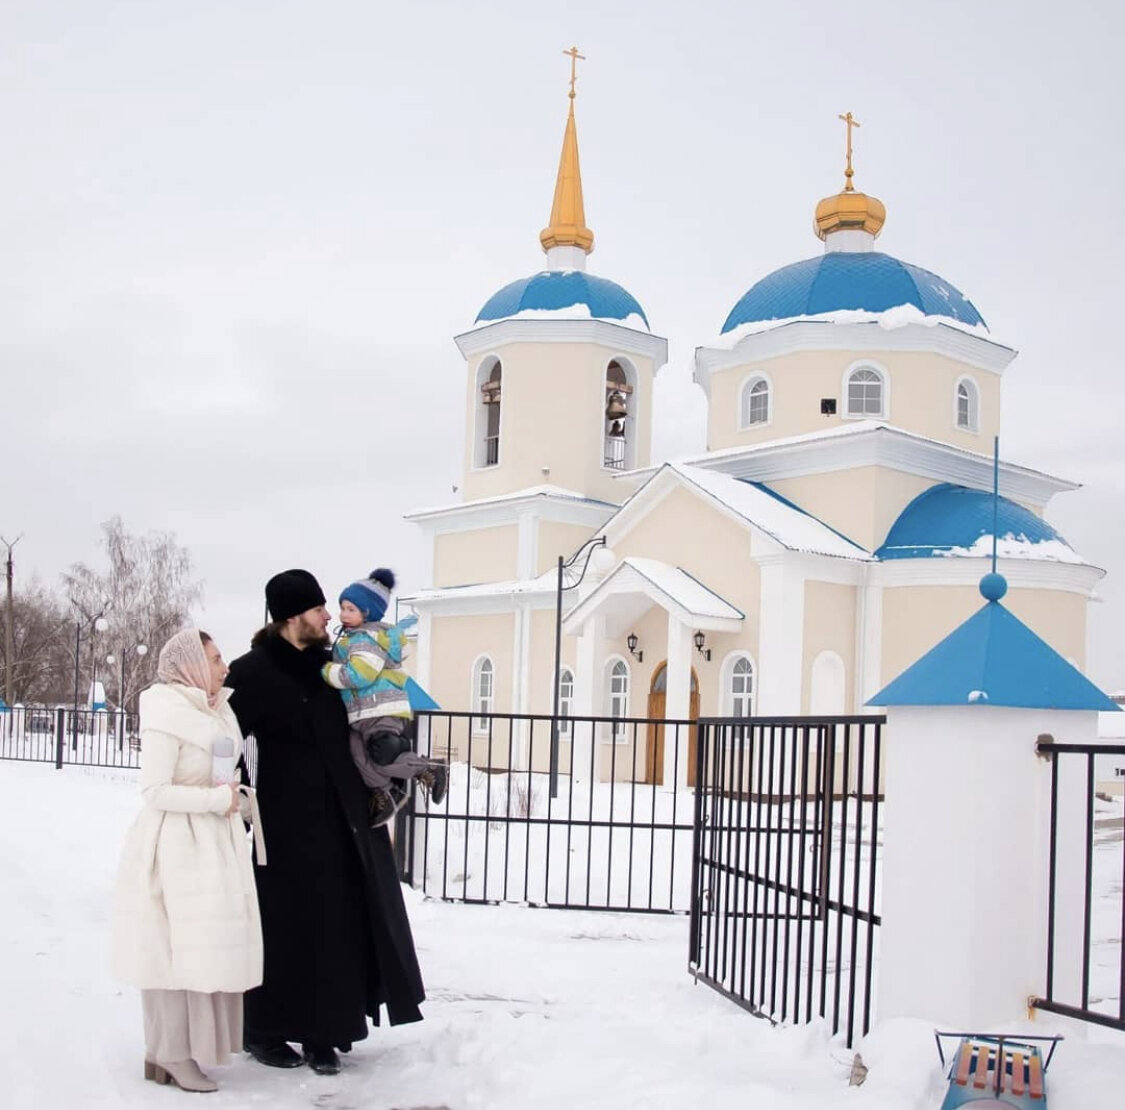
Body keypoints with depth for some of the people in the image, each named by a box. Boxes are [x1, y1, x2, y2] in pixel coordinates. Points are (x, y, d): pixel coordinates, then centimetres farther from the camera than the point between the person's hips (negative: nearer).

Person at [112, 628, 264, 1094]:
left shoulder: (217, 712, 11)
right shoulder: (167, 717, -15)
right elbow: (155, 791, -19)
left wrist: (241, 798, 5)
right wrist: (219, 798, -17)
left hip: (216, 844, 8)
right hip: (177, 846, -8)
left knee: (203, 948, 10)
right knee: (178, 949, -4)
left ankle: (172, 1050, 20)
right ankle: (171, 1055, 6)